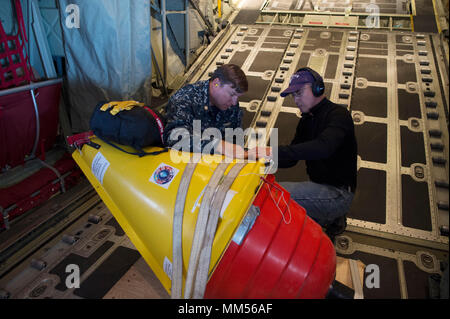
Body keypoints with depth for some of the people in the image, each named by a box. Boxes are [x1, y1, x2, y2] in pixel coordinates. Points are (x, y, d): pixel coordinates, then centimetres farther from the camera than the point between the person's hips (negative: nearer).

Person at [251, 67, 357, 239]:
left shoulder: (338, 115, -14)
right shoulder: (306, 120, 13)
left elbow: (323, 147, -35)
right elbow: (291, 159, 12)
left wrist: (273, 151, -39)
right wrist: (262, 156, -7)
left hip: (338, 193, -9)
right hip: (321, 186, 9)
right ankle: (333, 219, 16)